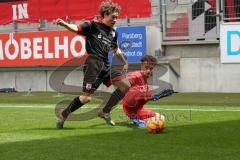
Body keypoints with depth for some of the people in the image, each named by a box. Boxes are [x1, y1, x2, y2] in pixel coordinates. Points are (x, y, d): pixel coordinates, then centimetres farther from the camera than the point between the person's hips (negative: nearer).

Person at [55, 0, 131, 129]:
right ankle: (63, 116, 5)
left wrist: (125, 63, 43)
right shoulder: (93, 25, 0)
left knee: (125, 85, -1)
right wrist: (64, 24, -33)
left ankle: (105, 112, 7)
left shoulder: (113, 33, 20)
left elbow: (116, 50, 35)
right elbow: (77, 29, -13)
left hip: (106, 66, 8)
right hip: (93, 64, -8)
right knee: (87, 97, -14)